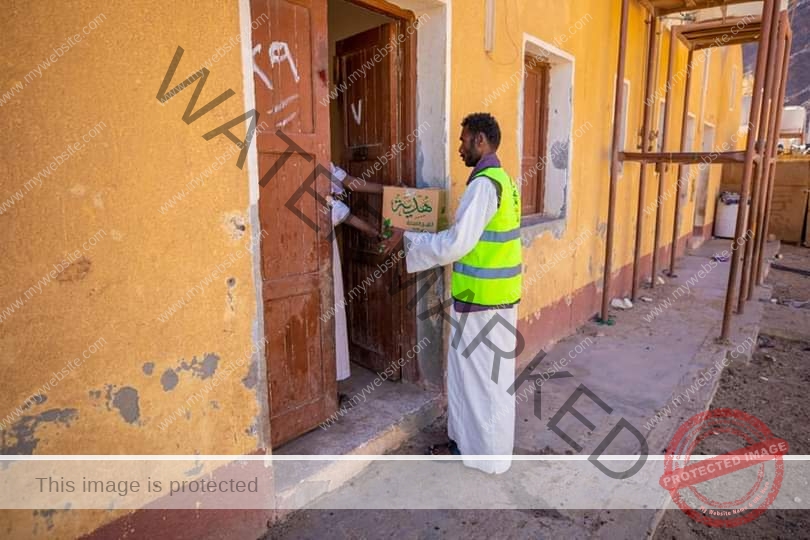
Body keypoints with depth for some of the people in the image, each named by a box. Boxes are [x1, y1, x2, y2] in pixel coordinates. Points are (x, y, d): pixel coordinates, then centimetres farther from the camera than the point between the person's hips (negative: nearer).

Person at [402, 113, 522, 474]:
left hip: (483, 299, -10)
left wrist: (410, 240, -11)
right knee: (476, 371, 19)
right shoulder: (501, 180, 13)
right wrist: (430, 238, 14)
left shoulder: (484, 184, -19)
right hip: (494, 294, 10)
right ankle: (472, 440, 35)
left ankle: (486, 453, 22)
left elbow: (456, 244, -23)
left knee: (482, 374, 4)